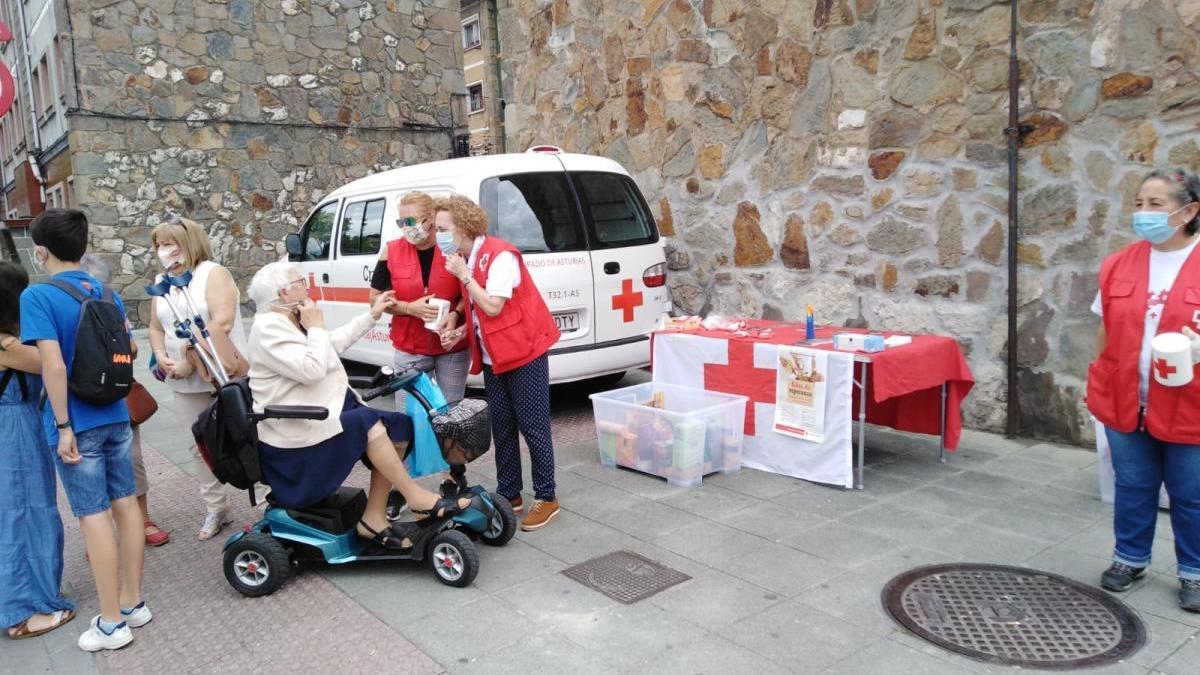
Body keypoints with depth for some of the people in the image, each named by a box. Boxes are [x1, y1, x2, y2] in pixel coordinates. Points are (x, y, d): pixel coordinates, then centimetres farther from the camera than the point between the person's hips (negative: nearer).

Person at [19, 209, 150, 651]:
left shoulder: (37, 296, -14)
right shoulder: (106, 293, 6)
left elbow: (54, 366, -22)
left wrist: (63, 425, -16)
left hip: (78, 424, -6)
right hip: (116, 416, 6)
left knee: (93, 516, 0)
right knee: (124, 503, 12)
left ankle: (112, 623, 10)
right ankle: (133, 603, 23)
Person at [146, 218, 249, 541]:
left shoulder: (213, 273, -8)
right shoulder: (161, 283, 14)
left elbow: (222, 323, -19)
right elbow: (156, 327, 19)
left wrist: (190, 362, -19)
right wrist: (161, 356, -2)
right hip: (184, 383, 7)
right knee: (202, 445, 12)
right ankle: (215, 508, 22)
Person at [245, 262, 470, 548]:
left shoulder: (290, 322, 13)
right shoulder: (268, 329, -17)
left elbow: (336, 341, 26)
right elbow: (311, 370, -27)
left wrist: (372, 314, 26)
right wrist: (316, 327, -15)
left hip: (321, 417, 10)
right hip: (295, 438, -10)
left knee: (397, 428, -6)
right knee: (369, 422, -26)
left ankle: (374, 519, -6)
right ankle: (417, 497, -14)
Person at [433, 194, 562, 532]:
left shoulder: (500, 255, -18)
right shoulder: (465, 260, 9)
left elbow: (493, 307, -23)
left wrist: (464, 276, -17)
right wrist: (458, 333, -2)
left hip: (524, 352, -8)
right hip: (494, 357, 8)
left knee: (532, 426, -2)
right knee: (502, 427, 11)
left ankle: (546, 498, 10)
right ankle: (509, 495, 23)